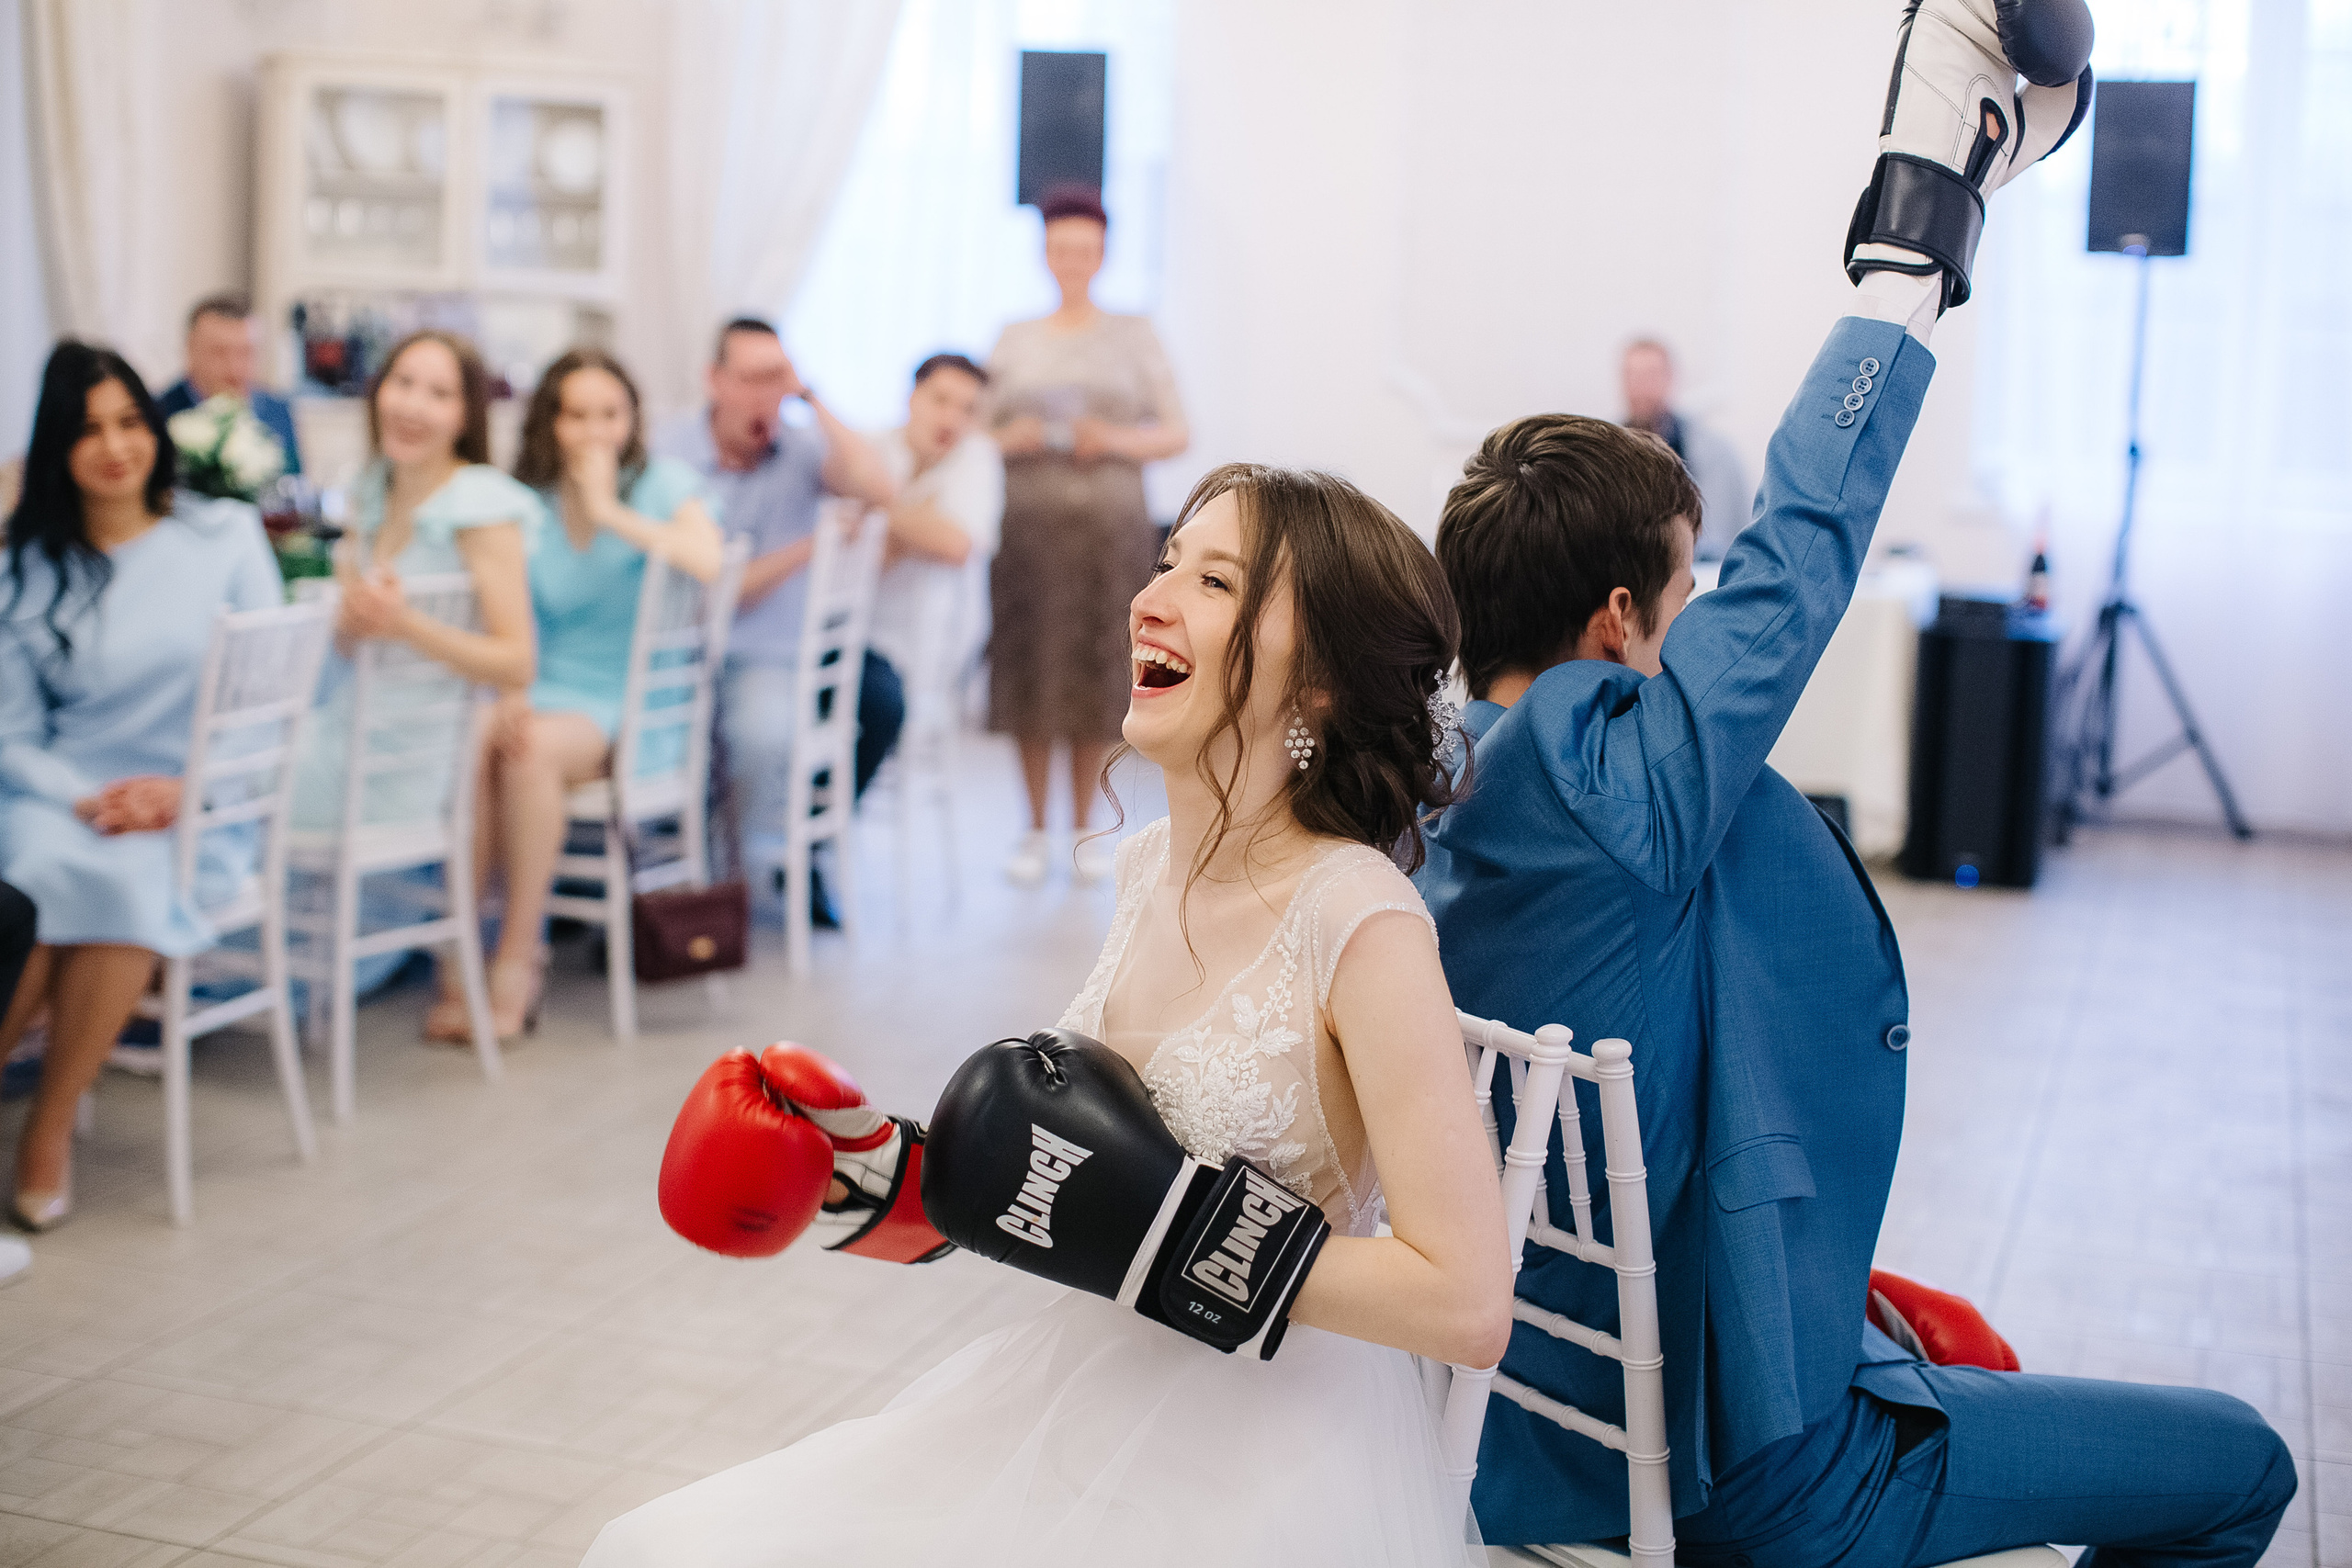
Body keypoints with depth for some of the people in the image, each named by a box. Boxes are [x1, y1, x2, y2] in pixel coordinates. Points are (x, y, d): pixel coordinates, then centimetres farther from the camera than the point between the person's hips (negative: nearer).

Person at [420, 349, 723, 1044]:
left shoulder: (663, 481, 0)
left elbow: (709, 562, -22)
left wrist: (612, 512, -18)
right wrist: (509, 693, -16)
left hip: (627, 703, -3)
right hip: (542, 687, 3)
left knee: (533, 748, -34)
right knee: (475, 740, -32)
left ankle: (516, 957, -24)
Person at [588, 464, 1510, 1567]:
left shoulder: (1359, 923, -20)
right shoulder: (1148, 865, 3)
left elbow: (1468, 1308, -23)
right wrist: (912, 1181, 3)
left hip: (1269, 1465, -7)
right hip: (1086, 1405, 7)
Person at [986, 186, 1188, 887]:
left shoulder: (1134, 334, 9)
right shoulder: (1014, 340, 12)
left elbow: (1176, 433, 4)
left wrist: (1116, 439, -13)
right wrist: (1011, 439, -11)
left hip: (1110, 525, -1)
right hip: (1029, 521, 1)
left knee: (1096, 669, -1)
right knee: (1029, 669, -2)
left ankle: (1086, 829, 10)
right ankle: (1035, 830, 7)